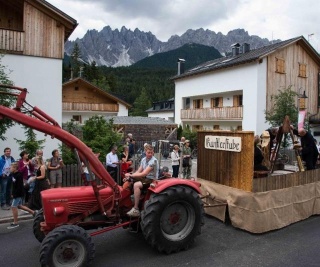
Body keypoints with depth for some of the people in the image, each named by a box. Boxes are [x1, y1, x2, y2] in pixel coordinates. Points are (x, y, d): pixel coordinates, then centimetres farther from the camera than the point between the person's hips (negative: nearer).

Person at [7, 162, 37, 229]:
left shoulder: (19, 175, -22)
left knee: (13, 207, -5)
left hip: (18, 194, -10)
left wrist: (15, 194, -23)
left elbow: (20, 186, -24)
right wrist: (13, 193, 14)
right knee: (19, 206, 18)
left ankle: (15, 223, 7)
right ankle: (33, 212, 29)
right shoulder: (14, 174, 6)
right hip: (16, 193, 10)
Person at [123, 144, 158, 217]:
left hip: (152, 180, -9)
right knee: (127, 181, 2)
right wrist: (129, 177, -11)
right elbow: (138, 171, 6)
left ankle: (136, 209, -26)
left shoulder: (153, 161, -20)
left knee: (136, 185, -32)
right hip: (145, 178, 9)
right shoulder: (143, 159, 6)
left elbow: (144, 173, -26)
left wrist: (131, 175, -24)